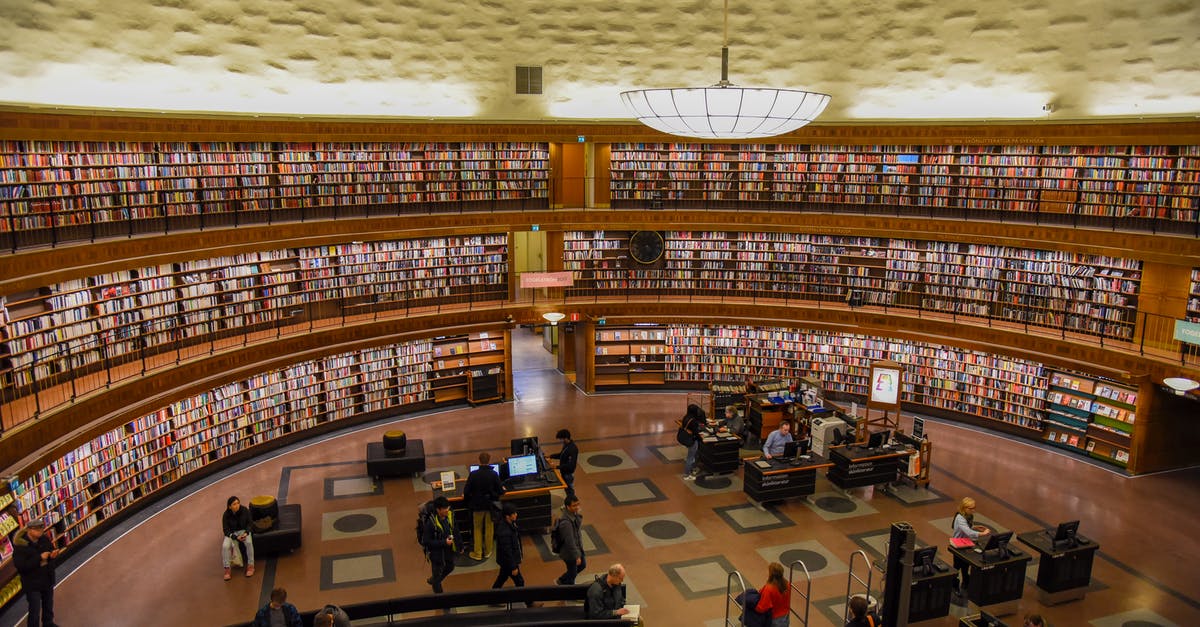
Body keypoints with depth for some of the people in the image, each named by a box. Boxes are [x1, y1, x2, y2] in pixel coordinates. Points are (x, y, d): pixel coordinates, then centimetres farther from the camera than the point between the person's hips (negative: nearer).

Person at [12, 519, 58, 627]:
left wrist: (53, 555, -17)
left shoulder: (45, 539, -6)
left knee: (48, 606, 23)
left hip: (48, 580, 6)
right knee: (35, 611, 2)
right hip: (32, 583, -6)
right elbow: (20, 566, -26)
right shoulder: (20, 545, -22)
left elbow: (51, 551, 7)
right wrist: (39, 558, -29)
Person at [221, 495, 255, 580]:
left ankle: (250, 565, -19)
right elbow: (226, 530, -9)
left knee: (249, 542, -32)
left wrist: (246, 533, -19)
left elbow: (249, 523, -1)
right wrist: (236, 537, -23)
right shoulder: (226, 515, -15)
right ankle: (227, 569, -17)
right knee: (225, 546, -29)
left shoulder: (245, 511, -13)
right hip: (231, 533, 0)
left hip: (244, 531, 0)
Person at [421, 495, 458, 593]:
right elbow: (425, 541, -26)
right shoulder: (431, 522, -32)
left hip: (449, 549, 6)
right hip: (437, 552, -6)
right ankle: (439, 594, 41)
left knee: (450, 567, 28)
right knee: (437, 573, 15)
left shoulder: (450, 515, -14)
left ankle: (432, 580, 56)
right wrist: (443, 542, -29)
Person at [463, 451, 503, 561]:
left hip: (477, 505, -1)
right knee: (489, 529, 17)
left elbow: (466, 491, -13)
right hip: (491, 505, 1)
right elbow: (500, 491, -9)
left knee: (477, 529, 15)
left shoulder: (473, 474, -17)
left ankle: (477, 553, 22)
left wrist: (466, 497, 10)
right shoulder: (494, 474, -15)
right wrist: (503, 490, 15)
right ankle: (488, 552, 29)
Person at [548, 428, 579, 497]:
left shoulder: (573, 449, -31)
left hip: (568, 474, -9)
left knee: (569, 489, 7)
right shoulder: (566, 445, -1)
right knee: (566, 488, 24)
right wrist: (551, 456, 6)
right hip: (564, 472, 9)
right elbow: (561, 454, 17)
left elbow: (571, 465, -32)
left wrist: (558, 466, -32)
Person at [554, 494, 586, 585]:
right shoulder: (566, 523, -37)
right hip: (570, 553, -9)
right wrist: (576, 556, -21)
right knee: (572, 573, 13)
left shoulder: (574, 513, -10)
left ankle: (561, 581, 45)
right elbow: (570, 542, -28)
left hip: (578, 547, 9)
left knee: (583, 565, 28)